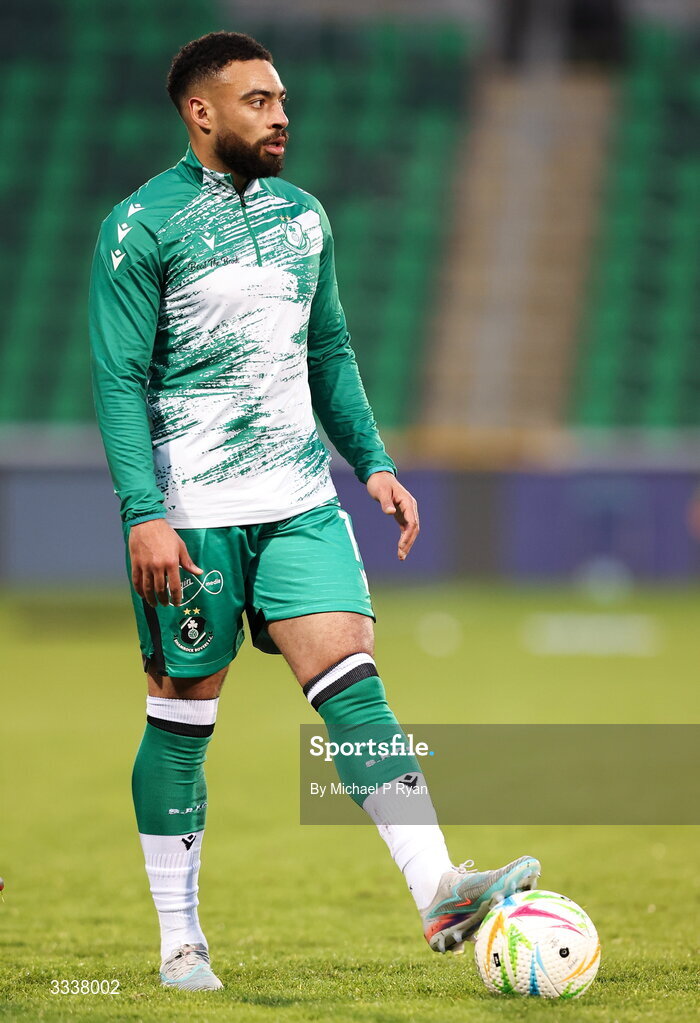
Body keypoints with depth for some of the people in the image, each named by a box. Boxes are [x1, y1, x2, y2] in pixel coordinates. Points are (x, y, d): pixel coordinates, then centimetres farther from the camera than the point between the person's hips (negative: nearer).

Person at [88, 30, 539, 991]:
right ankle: (181, 943, 12)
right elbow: (121, 378, -10)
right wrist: (145, 514, -18)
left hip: (302, 502, 5)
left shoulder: (301, 214, 12)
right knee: (184, 714, 3)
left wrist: (374, 462, 11)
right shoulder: (142, 225, -7)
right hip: (190, 514, -5)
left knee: (350, 676, -10)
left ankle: (438, 891, -18)